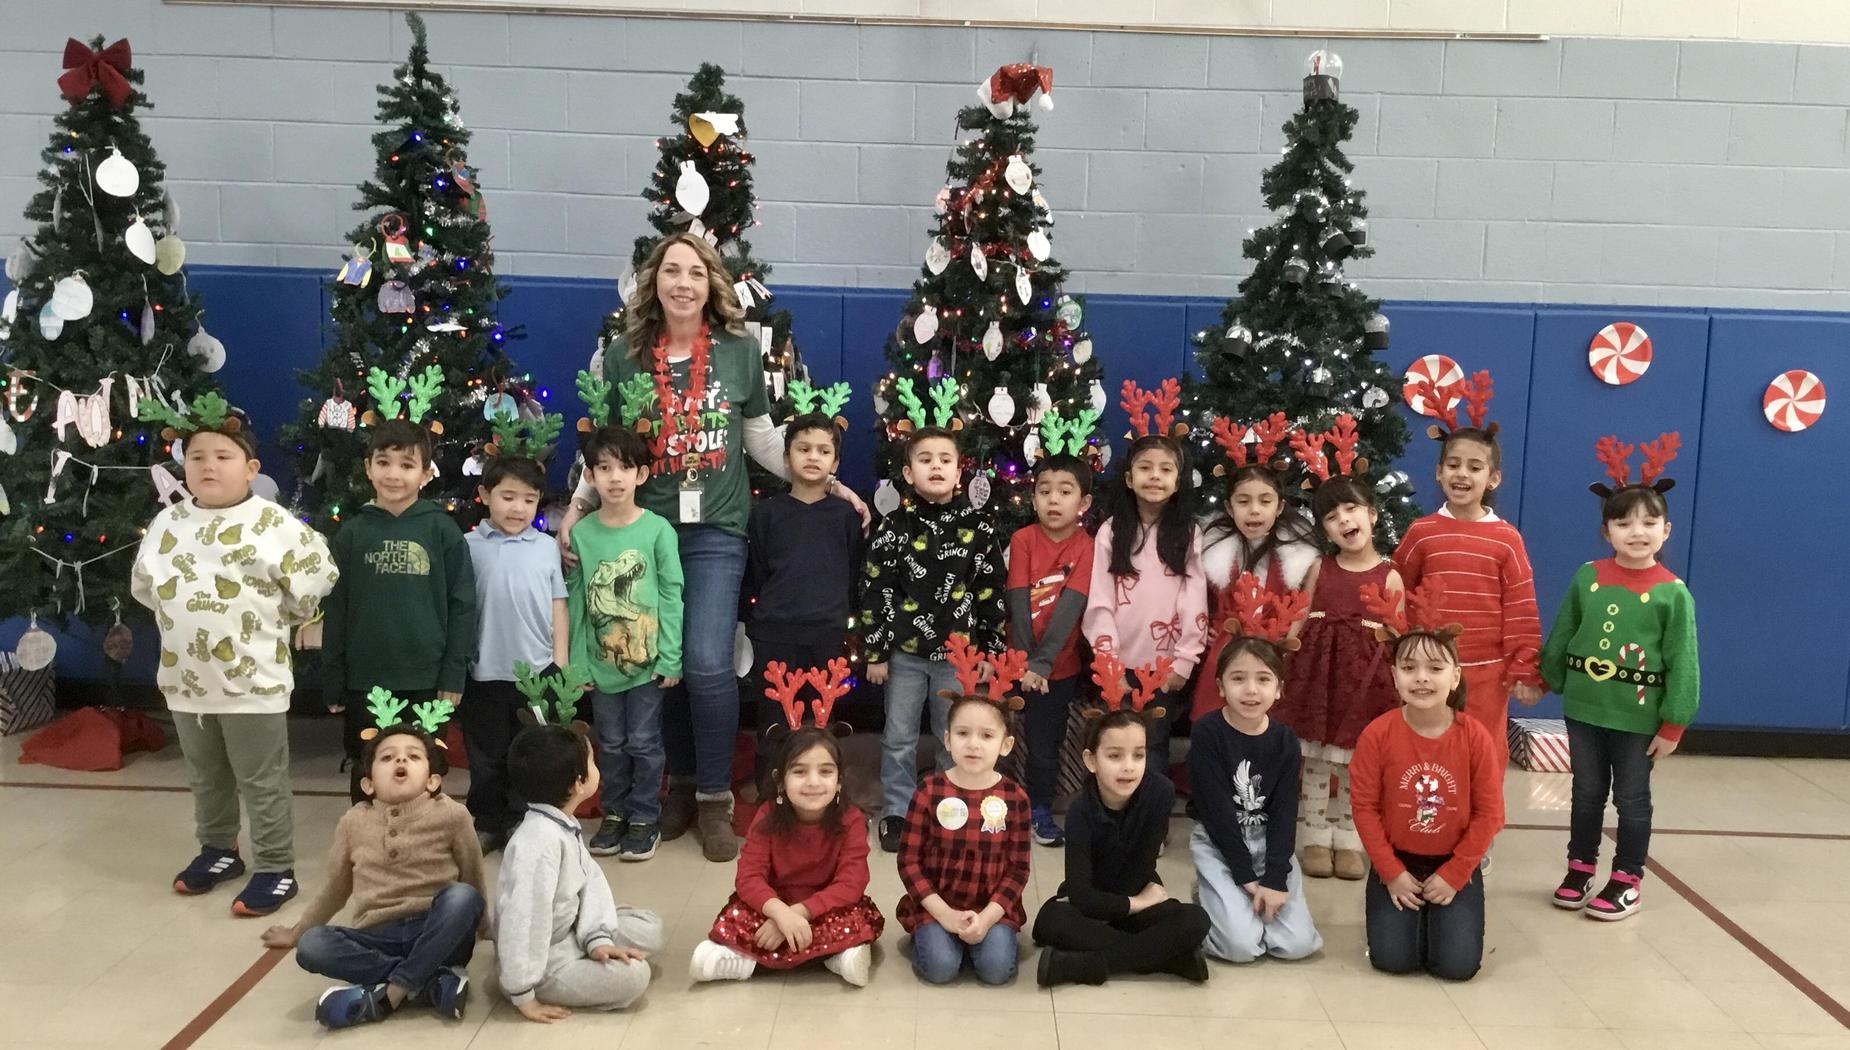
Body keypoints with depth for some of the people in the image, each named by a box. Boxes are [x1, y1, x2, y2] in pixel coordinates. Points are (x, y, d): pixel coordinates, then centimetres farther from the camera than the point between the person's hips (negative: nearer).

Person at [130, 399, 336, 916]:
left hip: (253, 680, -6)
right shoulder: (168, 523, 3)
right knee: (205, 778, 21)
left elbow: (315, 581, -8)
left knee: (262, 783, 4)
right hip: (185, 679, 6)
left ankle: (275, 868, 14)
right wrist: (182, 615, 12)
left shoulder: (273, 523, -13)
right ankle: (218, 850, 39)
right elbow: (143, 585, 18)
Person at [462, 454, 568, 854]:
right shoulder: (469, 546, -2)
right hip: (486, 672, -1)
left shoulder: (547, 547, 2)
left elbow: (558, 607, 6)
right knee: (486, 757, 12)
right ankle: (487, 824, 26)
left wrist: (560, 662, 2)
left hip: (538, 671, 1)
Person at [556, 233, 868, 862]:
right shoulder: (623, 355, 3)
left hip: (715, 532, -1)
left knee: (708, 663, -10)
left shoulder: (740, 352, 3)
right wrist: (575, 509, -3)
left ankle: (715, 798, 6)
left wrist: (827, 482, 6)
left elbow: (762, 439, 11)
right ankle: (681, 782, 28)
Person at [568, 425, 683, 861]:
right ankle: (614, 814, 30)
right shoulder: (581, 533, -2)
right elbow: (576, 599, 2)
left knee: (643, 743, 6)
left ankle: (644, 818, 22)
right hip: (600, 662, 2)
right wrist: (577, 660, 0)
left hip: (647, 661, -2)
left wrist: (670, 658, -9)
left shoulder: (658, 529, -9)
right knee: (610, 744, 14)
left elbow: (671, 595, -7)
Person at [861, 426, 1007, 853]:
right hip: (905, 652, 0)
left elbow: (992, 590, 2)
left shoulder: (977, 525, -2)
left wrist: (991, 651, 1)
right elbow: (873, 591, -2)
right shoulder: (894, 526, -4)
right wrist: (875, 652, -4)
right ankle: (896, 813, 22)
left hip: (959, 652, 0)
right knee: (899, 738, 8)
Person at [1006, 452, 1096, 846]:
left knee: (1045, 743, 8)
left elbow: (1070, 607, -16)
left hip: (1060, 665, 0)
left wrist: (1042, 663, -24)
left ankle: (1040, 812, 25)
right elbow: (1018, 603, -11)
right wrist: (1021, 661, -18)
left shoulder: (1086, 547, -7)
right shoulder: (1022, 539, -6)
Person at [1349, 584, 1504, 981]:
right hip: (1397, 863, 0)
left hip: (1455, 864, 0)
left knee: (1457, 964, -11)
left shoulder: (1475, 737, -14)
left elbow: (1489, 814, -8)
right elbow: (1365, 806, -8)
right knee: (1392, 959, -11)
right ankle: (1403, 909, 22)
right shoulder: (1377, 735, -15)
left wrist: (1453, 875, -9)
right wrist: (1391, 873, -10)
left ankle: (1443, 911, 22)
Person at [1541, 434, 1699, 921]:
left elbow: (1682, 663, -8)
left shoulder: (1673, 592, -10)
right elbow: (1560, 637, 8)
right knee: (1587, 792, 15)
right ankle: (1580, 868, 29)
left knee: (1632, 798, 10)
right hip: (1583, 706, 3)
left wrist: (1673, 723, -9)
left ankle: (1627, 880, 24)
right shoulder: (1587, 578, -3)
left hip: (1638, 713, -3)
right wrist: (1549, 682, 11)